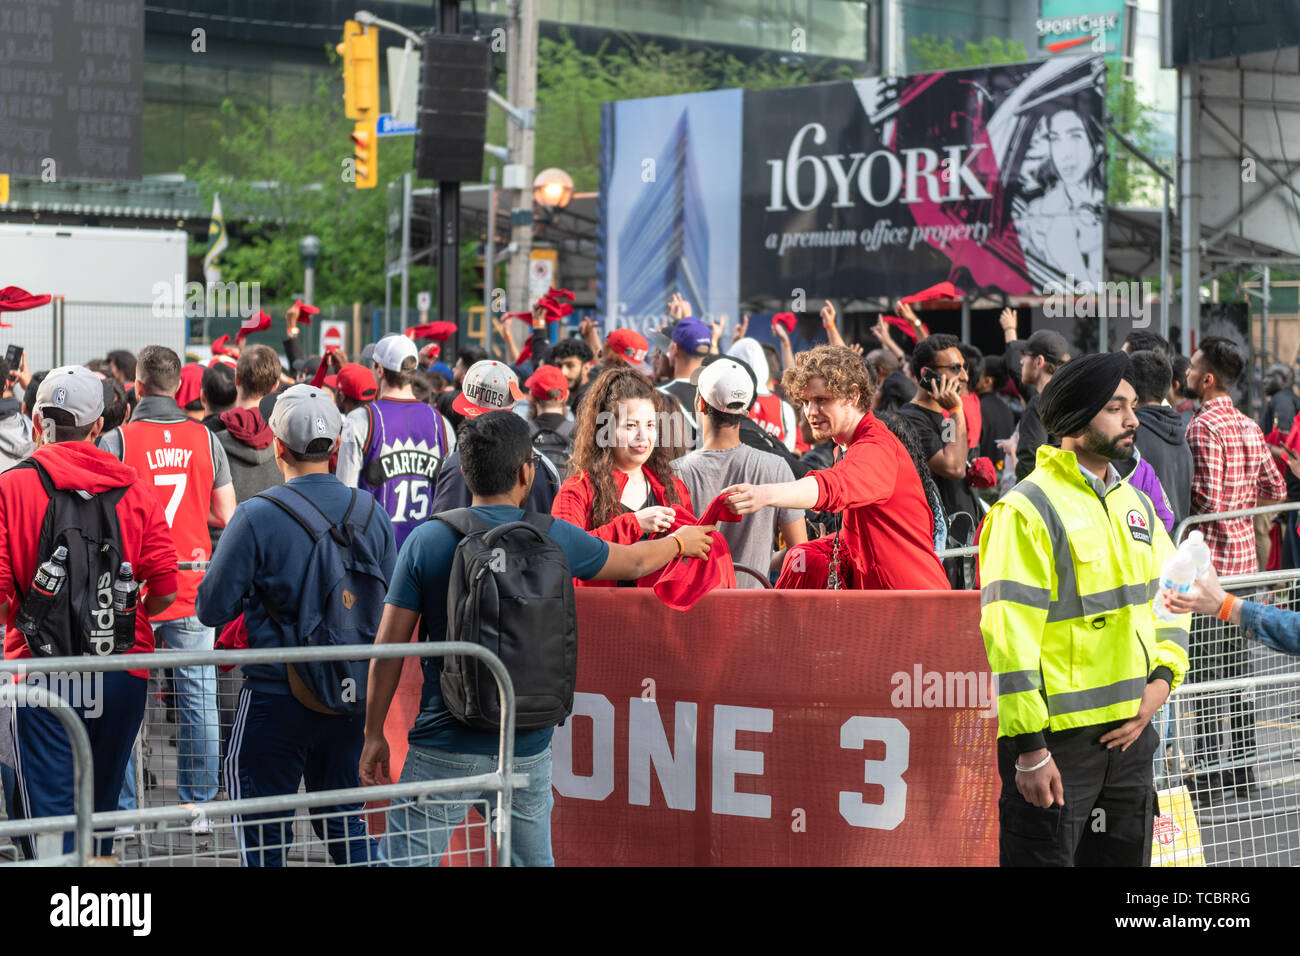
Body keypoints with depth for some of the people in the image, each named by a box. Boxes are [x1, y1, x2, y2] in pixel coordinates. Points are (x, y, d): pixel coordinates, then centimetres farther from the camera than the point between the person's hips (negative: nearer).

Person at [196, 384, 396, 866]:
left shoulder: (257, 516, -14)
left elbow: (212, 609, -11)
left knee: (262, 833, 5)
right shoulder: (371, 513, 0)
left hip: (275, 696, -5)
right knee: (345, 822, 18)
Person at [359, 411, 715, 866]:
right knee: (533, 860, 16)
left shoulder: (426, 541, -5)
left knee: (404, 859, -1)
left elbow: (389, 645, -4)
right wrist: (680, 541, 42)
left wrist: (374, 734, 5)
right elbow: (636, 562, 20)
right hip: (528, 745, 2)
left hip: (446, 745, -2)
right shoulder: (556, 538, 1)